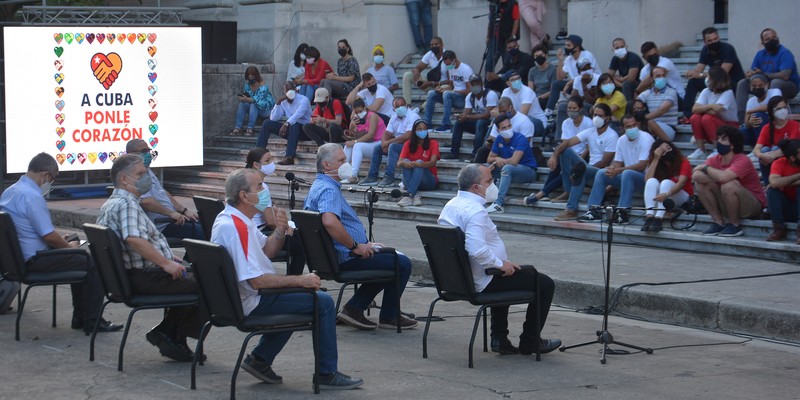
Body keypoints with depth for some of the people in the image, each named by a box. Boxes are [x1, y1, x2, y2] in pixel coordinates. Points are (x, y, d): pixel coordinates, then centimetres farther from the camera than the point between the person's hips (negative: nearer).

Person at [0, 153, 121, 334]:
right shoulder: (31, 196, -22)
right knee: (93, 265, -4)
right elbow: (49, 236, -23)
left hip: (19, 257, 11)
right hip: (35, 260, -11)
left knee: (80, 259, 24)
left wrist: (60, 240, 19)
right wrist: (68, 245, -3)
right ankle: (91, 322, 1)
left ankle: (80, 318, 26)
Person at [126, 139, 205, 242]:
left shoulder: (148, 172, 20)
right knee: (200, 232, -22)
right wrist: (171, 213, -24)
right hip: (161, 227, -11)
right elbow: (144, 200, -27)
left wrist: (184, 211, 14)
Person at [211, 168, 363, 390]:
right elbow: (257, 280, -29)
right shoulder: (234, 228, -26)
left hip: (241, 297, 11)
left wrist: (280, 231, -4)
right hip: (252, 302, -11)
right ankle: (327, 374, -1)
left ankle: (260, 359, 24)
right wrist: (301, 280, -20)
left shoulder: (237, 219, 6)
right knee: (323, 302, -9)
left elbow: (266, 250, 17)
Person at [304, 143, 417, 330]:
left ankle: (354, 309, 17)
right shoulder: (329, 190, -20)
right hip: (346, 257, -11)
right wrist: (355, 246, -25)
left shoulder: (318, 187, 16)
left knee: (388, 257, 27)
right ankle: (389, 317, 7)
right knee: (402, 264, -6)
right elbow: (330, 222, -38)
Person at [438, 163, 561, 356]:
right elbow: (476, 249, -36)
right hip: (481, 282, -10)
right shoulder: (475, 211, -24)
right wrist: (500, 264, -21)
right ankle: (529, 342, 14)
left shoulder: (451, 205, 7)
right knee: (545, 284, 3)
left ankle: (499, 339, 34)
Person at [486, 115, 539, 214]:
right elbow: (489, 159, 8)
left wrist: (498, 159, -11)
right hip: (509, 172, 8)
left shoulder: (520, 139, -18)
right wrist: (496, 159, -16)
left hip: (528, 171, -8)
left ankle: (498, 203, -45)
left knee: (507, 168, -37)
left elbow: (514, 161, -28)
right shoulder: (499, 139, 4)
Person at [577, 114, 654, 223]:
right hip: (628, 178, 7)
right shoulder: (621, 141, 7)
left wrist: (618, 170, -25)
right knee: (601, 173, -8)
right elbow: (617, 163, 9)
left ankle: (622, 213, -37)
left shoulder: (646, 138, -15)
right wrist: (612, 168, -17)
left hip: (645, 178, -7)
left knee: (627, 173, -36)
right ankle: (593, 211, -12)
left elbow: (642, 166, -22)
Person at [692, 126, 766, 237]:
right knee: (700, 184, -10)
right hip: (728, 207, 6)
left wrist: (706, 168, -19)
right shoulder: (715, 160, -3)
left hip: (754, 206, -6)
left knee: (728, 185, -35)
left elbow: (723, 177, -38)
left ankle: (734, 225, -14)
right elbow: (695, 176, -18)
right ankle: (718, 222, -4)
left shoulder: (742, 160, -21)